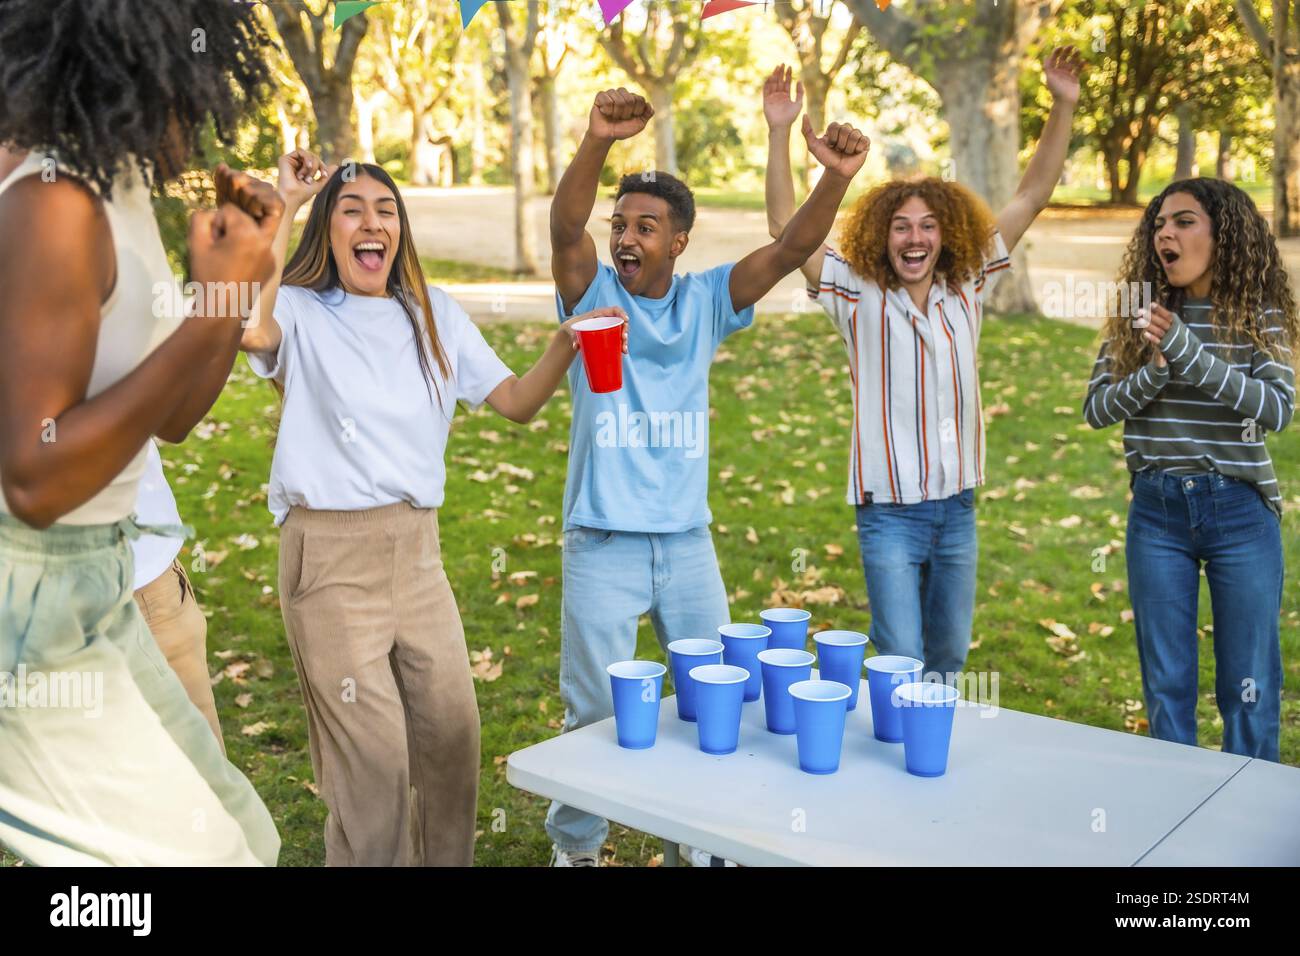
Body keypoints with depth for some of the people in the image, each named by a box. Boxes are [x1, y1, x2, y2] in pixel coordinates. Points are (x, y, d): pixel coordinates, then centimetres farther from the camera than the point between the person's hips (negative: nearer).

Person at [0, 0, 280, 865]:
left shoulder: (120, 193, 7)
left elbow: (174, 418, 15)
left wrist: (244, 267, 5)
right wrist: (212, 311, -26)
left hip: (96, 590, 9)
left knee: (238, 830, 17)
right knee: (202, 850, -2)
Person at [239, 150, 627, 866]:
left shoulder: (434, 315, 10)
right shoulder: (301, 313, -4)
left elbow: (517, 403, 6)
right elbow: (252, 329, -29)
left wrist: (566, 343, -12)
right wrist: (282, 203, -19)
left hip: (417, 551, 5)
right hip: (330, 557, -5)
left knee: (452, 738, 13)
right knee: (373, 761, -1)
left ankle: (447, 860, 34)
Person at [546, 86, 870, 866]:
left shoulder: (705, 301, 3)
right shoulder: (592, 292, -3)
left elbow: (790, 251, -9)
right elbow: (565, 227, -22)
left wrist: (837, 180, -27)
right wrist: (599, 142, -39)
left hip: (688, 543, 3)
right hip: (602, 545, -3)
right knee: (594, 712, 7)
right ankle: (576, 846, 27)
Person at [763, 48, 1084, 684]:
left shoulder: (967, 290, 3)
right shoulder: (858, 296, -6)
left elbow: (1030, 199, 4)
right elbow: (785, 228, -13)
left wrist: (1063, 108, -2)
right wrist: (779, 132, -21)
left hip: (957, 505, 4)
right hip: (890, 511, -4)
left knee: (949, 660, 17)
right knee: (901, 667, -5)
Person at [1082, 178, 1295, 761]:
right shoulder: (1139, 316, 3)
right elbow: (1096, 410, -2)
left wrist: (1188, 352, -25)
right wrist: (1155, 370, -20)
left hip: (1240, 513, -1)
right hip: (1158, 512, 2)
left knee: (1248, 688, 8)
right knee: (1166, 684, 12)